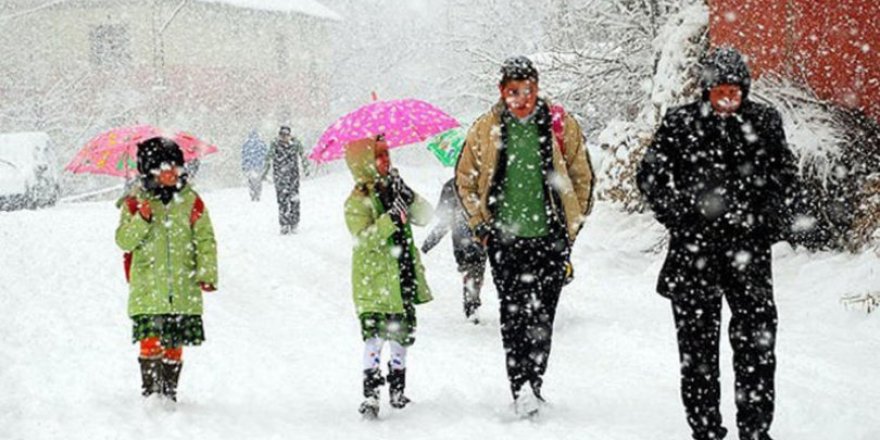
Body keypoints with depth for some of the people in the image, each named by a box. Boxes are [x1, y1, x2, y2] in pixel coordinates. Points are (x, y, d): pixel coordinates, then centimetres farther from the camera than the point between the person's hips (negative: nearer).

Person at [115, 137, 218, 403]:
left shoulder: (191, 201, 6)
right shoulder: (135, 202, 2)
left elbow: (205, 240, 8)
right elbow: (124, 241, -2)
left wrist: (207, 274, -2)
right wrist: (141, 220, -20)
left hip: (183, 289, 2)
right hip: (147, 288, -2)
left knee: (174, 345, 6)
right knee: (151, 342, -12)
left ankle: (169, 392, 19)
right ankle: (150, 391, -3)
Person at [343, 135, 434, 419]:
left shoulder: (392, 191, 9)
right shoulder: (357, 202, -9)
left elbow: (425, 217, 3)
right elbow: (364, 238, -22)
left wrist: (408, 197, -14)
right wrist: (392, 218, -31)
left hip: (403, 281, 7)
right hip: (373, 283, -6)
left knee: (402, 335, 14)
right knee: (375, 337, -12)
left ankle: (397, 390, 29)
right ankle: (371, 395, -10)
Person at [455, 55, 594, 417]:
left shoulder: (561, 125, 2)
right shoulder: (485, 129, 4)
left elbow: (582, 177, 11)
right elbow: (464, 178, 14)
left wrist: (572, 224, 9)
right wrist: (481, 225, 7)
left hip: (550, 237, 0)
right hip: (504, 238, 1)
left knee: (541, 316, -2)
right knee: (513, 316, -4)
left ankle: (533, 385, 6)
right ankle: (520, 390, -4)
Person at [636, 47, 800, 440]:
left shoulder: (765, 122, 5)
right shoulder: (680, 123, -1)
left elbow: (785, 175, 16)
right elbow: (650, 176, 5)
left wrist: (772, 222, 5)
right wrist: (680, 218, -4)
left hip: (749, 246, 1)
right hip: (694, 249, -1)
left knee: (757, 340, 0)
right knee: (698, 341, 3)